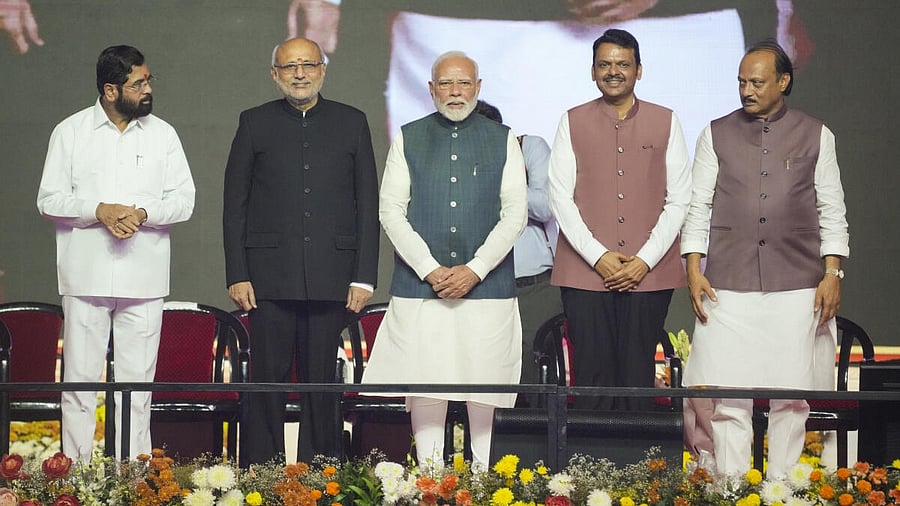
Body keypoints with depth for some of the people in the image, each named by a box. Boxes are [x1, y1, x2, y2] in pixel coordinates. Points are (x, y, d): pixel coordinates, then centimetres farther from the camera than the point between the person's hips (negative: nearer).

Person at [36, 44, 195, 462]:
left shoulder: (162, 135, 8)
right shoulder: (70, 132, 4)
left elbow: (184, 200, 5)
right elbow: (49, 200, 0)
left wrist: (143, 213, -14)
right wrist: (99, 210, -15)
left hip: (144, 277, 2)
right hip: (85, 275, -1)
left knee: (138, 381, 4)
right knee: (80, 379, 0)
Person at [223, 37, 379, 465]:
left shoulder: (352, 123, 10)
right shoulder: (255, 123, 8)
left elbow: (368, 205, 8)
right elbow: (235, 204, 7)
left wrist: (364, 277, 1)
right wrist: (237, 275, -1)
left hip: (331, 279, 1)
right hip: (270, 277, -1)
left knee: (323, 382, 3)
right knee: (267, 381, -2)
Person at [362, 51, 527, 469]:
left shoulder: (503, 140, 8)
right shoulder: (408, 140, 9)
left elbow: (515, 213, 2)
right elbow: (391, 210, 3)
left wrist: (475, 270, -9)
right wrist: (430, 270, -8)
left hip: (486, 283, 0)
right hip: (419, 284, 0)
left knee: (483, 379, 1)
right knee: (424, 381, -3)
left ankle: (481, 466, 10)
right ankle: (428, 470, 4)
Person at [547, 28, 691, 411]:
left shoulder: (665, 123, 9)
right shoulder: (573, 122, 9)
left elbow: (679, 200, 5)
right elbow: (560, 197, 3)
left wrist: (645, 260, -6)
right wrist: (598, 256, -8)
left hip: (649, 275, 0)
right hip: (585, 274, 0)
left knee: (638, 380, -1)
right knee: (592, 380, -4)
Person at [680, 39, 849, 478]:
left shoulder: (815, 136, 9)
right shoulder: (717, 135, 9)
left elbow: (832, 212, 9)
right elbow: (698, 207, 9)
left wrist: (832, 274, 0)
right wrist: (693, 269, -1)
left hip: (796, 287, 0)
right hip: (729, 287, 0)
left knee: (791, 394, 0)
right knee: (727, 393, -4)